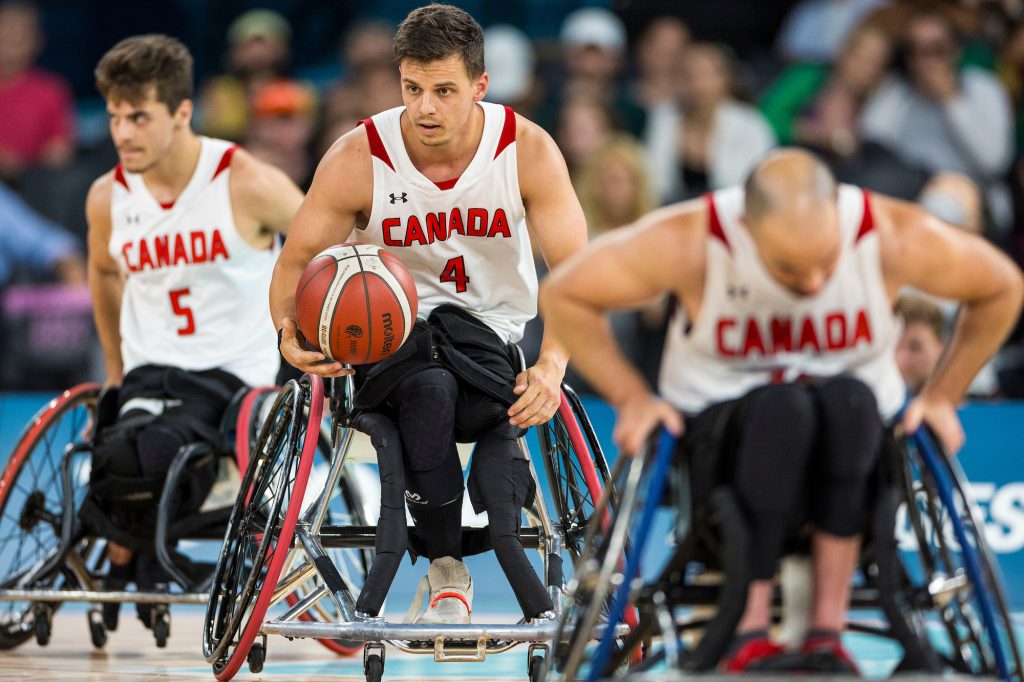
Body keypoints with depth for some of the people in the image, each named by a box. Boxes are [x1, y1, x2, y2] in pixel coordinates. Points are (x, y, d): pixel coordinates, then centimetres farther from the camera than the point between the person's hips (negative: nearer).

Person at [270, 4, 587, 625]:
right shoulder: (358, 159, -11)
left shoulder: (528, 150, -11)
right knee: (430, 388, -36)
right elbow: (296, 261, -4)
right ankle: (445, 567, -22)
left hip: (497, 330, 1)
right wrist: (291, 333, -28)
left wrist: (552, 364, -32)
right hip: (388, 336, -1)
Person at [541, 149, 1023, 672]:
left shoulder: (896, 238, -16)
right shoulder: (691, 244, -19)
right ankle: (752, 626, -34)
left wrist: (941, 395, 0)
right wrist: (630, 398, -10)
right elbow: (564, 294, -6)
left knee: (849, 398, -35)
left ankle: (828, 628, -35)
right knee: (781, 407, -36)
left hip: (853, 442, 2)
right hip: (724, 437, -1)